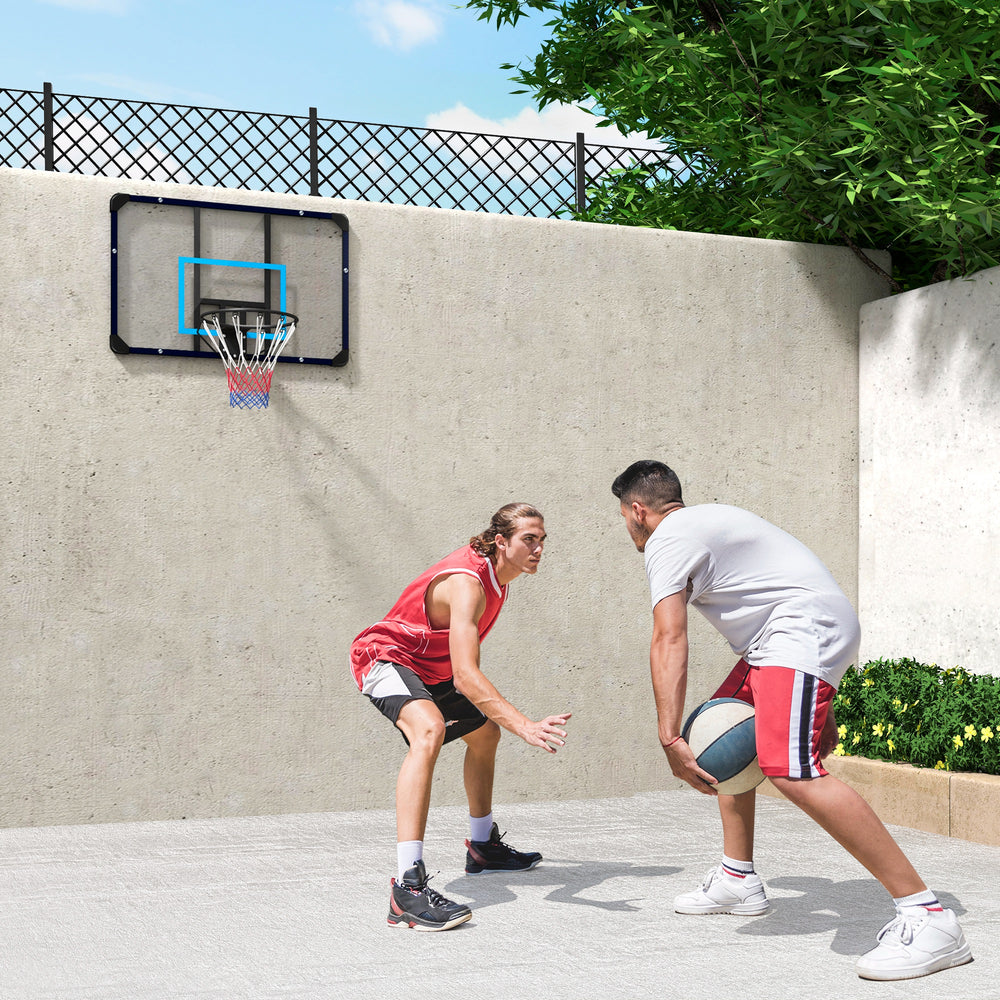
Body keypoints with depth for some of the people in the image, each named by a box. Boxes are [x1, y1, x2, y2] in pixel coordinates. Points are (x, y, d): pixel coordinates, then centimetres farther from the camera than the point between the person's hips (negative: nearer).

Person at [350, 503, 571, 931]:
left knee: (485, 733, 24)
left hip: (430, 669, 11)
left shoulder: (494, 575, -1)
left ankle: (483, 846, 46)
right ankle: (408, 887, -46)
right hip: (385, 657, -11)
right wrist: (524, 726, -51)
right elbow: (465, 675, -42)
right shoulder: (467, 583, -31)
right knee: (429, 729, -38)